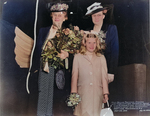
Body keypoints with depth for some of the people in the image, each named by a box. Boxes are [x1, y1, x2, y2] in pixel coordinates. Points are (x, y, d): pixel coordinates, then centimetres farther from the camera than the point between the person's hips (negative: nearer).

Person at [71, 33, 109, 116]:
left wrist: (105, 93, 4)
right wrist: (74, 93, 1)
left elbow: (104, 77, 10)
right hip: (83, 93, -1)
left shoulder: (101, 58, 13)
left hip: (97, 93, 1)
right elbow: (74, 76, 7)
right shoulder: (78, 57, 10)